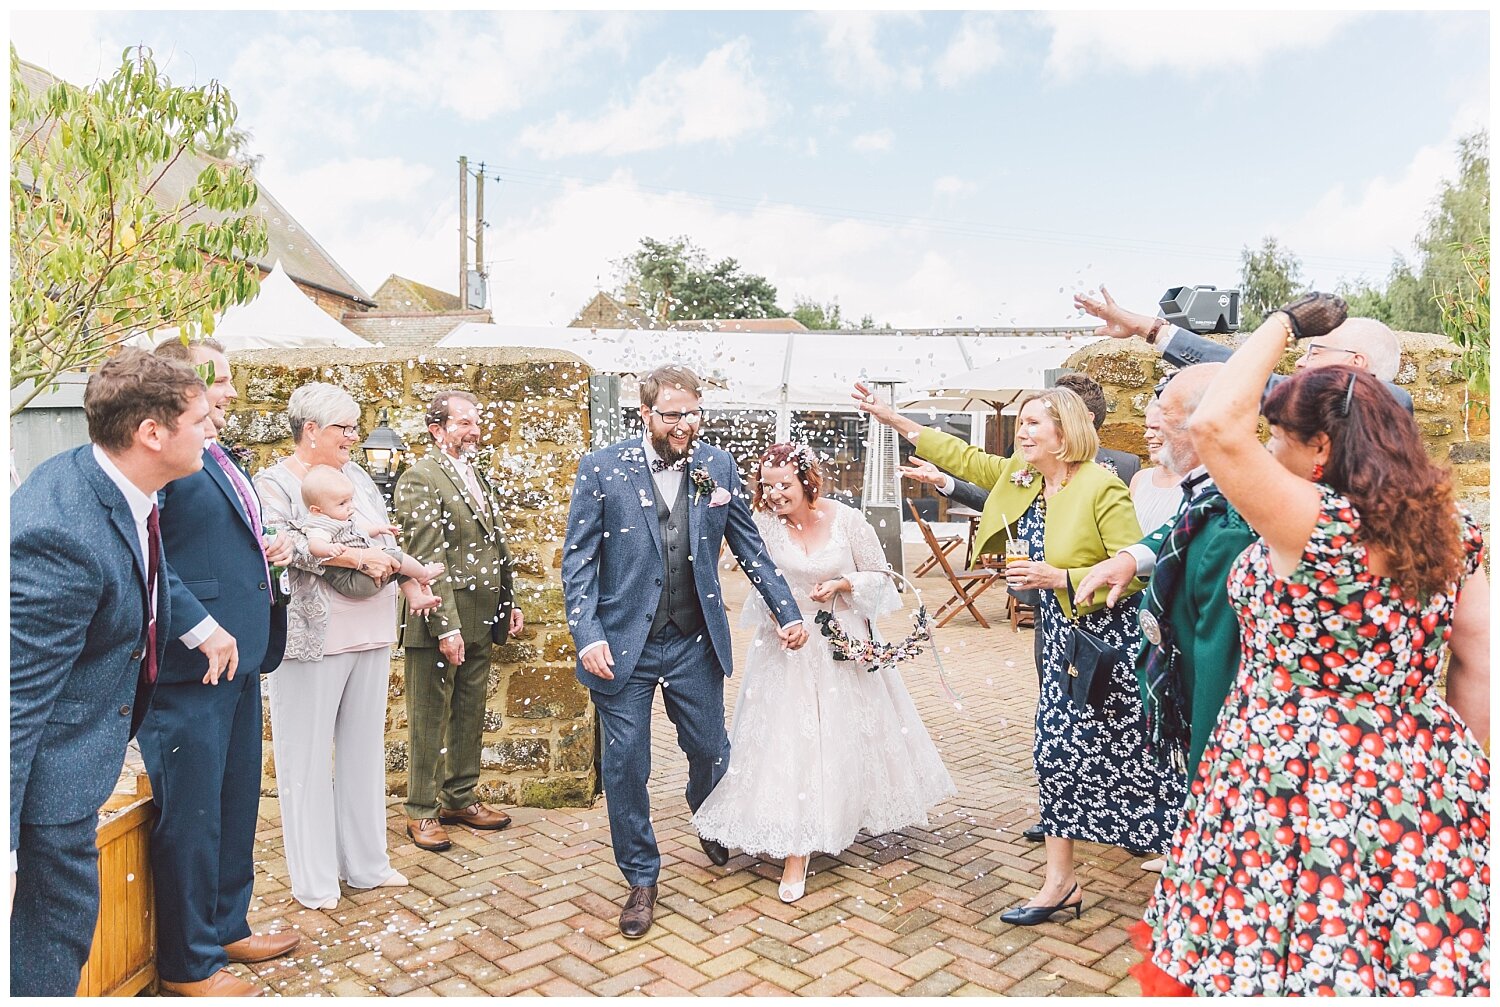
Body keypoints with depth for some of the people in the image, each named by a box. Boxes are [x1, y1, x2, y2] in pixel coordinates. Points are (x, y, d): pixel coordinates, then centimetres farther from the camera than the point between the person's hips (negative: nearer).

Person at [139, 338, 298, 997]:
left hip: (239, 658, 10)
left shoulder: (221, 460, 16)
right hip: (189, 668, -10)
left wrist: (268, 551, 7)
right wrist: (202, 630, -25)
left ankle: (227, 929, 38)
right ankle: (189, 964, 22)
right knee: (191, 816, 4)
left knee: (236, 805, 20)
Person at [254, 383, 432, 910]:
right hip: (312, 639, -6)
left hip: (370, 635, 6)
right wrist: (356, 557, -20)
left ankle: (366, 863, 27)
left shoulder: (356, 475, 14)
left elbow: (388, 537, 14)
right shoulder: (274, 482, -4)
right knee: (308, 756, 4)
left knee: (365, 748, 14)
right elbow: (284, 543, -20)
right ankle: (314, 880, 18)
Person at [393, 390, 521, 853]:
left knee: (470, 715, 16)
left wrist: (509, 601, 16)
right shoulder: (421, 478, -12)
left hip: (481, 623, 8)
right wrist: (445, 627, -20)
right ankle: (421, 811, 19)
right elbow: (429, 559, -18)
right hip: (438, 622, -8)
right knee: (429, 719, 5)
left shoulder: (478, 477, 15)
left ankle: (460, 798, 31)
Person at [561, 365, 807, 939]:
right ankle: (641, 880, 27)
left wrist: (787, 610, 6)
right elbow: (578, 561, -7)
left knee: (710, 751, 15)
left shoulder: (719, 467, 1)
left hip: (695, 643, 3)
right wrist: (588, 636, -17)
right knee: (625, 766, 5)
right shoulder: (602, 469, -7)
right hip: (624, 645, -2)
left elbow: (749, 547, 9)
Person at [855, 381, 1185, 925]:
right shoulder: (1020, 477, 4)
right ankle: (1060, 882, 20)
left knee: (1130, 753, 3)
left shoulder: (1102, 487, -17)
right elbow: (963, 457, 13)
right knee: (1056, 750, 9)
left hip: (1108, 638, -7)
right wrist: (892, 418, 13)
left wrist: (1061, 577, -24)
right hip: (1061, 636, 7)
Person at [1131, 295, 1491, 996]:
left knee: (1269, 950, 11)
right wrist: (1459, 765, 16)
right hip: (1424, 785, 7)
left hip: (1303, 783, -7)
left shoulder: (1319, 524, -21)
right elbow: (1478, 660, 7)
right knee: (1408, 946, 21)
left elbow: (1216, 426, -27)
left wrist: (1287, 323, -14)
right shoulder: (1449, 529, 2)